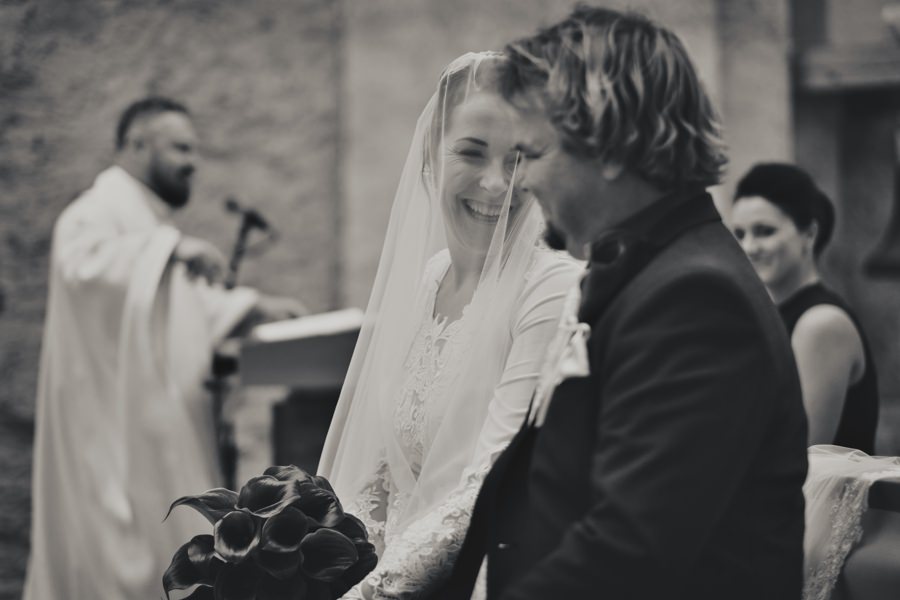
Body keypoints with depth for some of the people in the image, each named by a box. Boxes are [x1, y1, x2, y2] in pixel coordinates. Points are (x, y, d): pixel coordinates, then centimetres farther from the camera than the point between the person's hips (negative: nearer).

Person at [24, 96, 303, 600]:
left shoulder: (150, 224, 22)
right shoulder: (97, 214, -11)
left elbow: (195, 308, 27)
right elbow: (83, 262, -34)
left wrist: (255, 308, 12)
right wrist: (171, 246, -39)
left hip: (165, 433, 10)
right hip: (117, 432, -10)